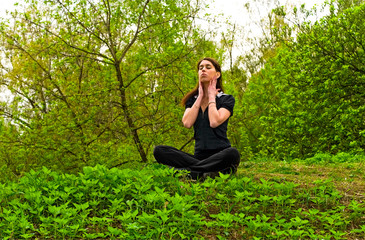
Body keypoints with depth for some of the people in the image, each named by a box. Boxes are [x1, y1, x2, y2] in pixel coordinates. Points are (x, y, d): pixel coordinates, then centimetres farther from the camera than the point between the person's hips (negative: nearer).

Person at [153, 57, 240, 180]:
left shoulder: (227, 99, 6)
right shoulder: (192, 99, 17)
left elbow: (214, 122, -14)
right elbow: (187, 123, -3)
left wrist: (211, 96, 0)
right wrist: (200, 97, 3)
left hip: (220, 154, -3)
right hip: (199, 155, 3)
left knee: (232, 153, -39)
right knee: (159, 151, -18)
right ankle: (208, 171, -31)